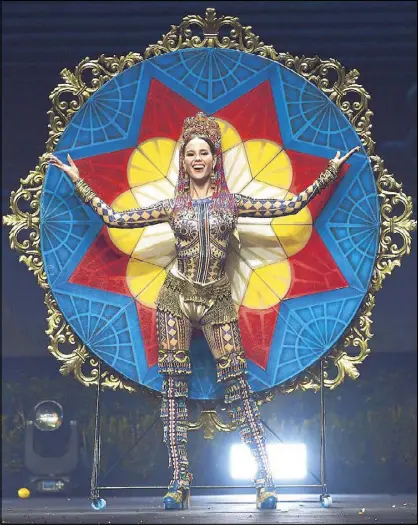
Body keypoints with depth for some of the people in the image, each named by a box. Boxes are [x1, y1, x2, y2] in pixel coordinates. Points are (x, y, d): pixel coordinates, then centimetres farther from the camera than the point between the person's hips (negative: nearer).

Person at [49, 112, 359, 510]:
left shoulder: (231, 203, 7)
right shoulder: (173, 206, 7)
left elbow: (291, 205, 8)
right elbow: (114, 218, 9)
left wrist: (328, 174, 7)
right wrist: (79, 182, 9)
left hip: (217, 301, -1)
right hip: (177, 297, 1)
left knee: (238, 386, -5)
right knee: (173, 387, -2)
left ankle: (265, 478, -2)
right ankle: (179, 480, 3)